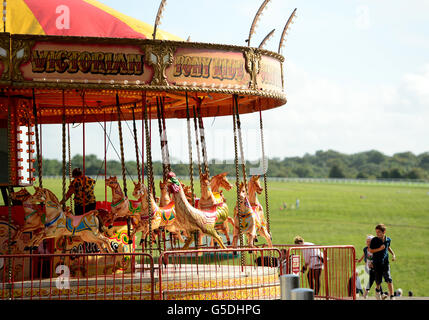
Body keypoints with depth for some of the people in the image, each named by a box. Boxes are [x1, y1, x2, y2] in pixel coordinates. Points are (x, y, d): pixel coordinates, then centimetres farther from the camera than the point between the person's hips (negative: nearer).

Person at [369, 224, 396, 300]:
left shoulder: (388, 240, 0)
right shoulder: (374, 240, -10)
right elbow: (370, 250, -9)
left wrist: (393, 254, 11)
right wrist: (379, 249, -21)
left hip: (385, 262, 1)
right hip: (377, 263, -1)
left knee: (388, 279, -13)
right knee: (378, 280, 7)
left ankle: (392, 296, -12)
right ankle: (378, 290, 41)